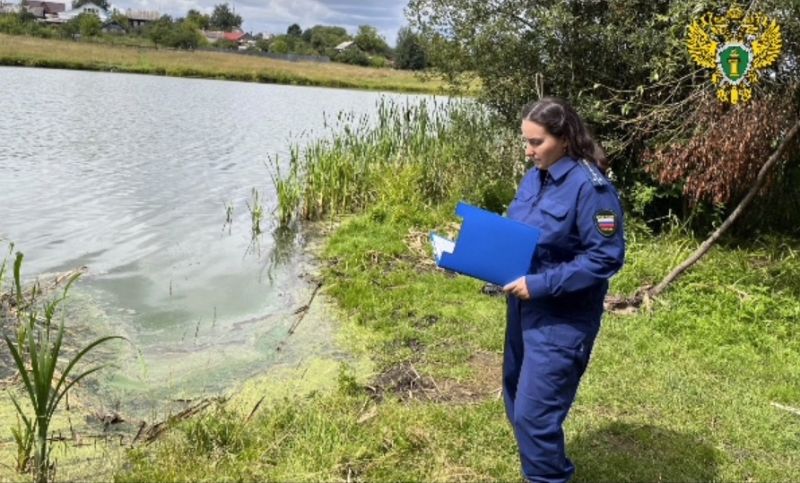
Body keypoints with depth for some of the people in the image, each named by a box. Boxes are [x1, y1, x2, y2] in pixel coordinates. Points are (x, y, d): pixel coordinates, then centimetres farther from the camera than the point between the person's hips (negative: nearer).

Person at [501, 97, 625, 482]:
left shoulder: (590, 186, -19)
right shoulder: (534, 178, 5)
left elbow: (607, 257, -21)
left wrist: (541, 285, -24)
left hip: (562, 319, -8)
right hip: (524, 308, 8)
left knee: (535, 414, -3)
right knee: (517, 404, 19)